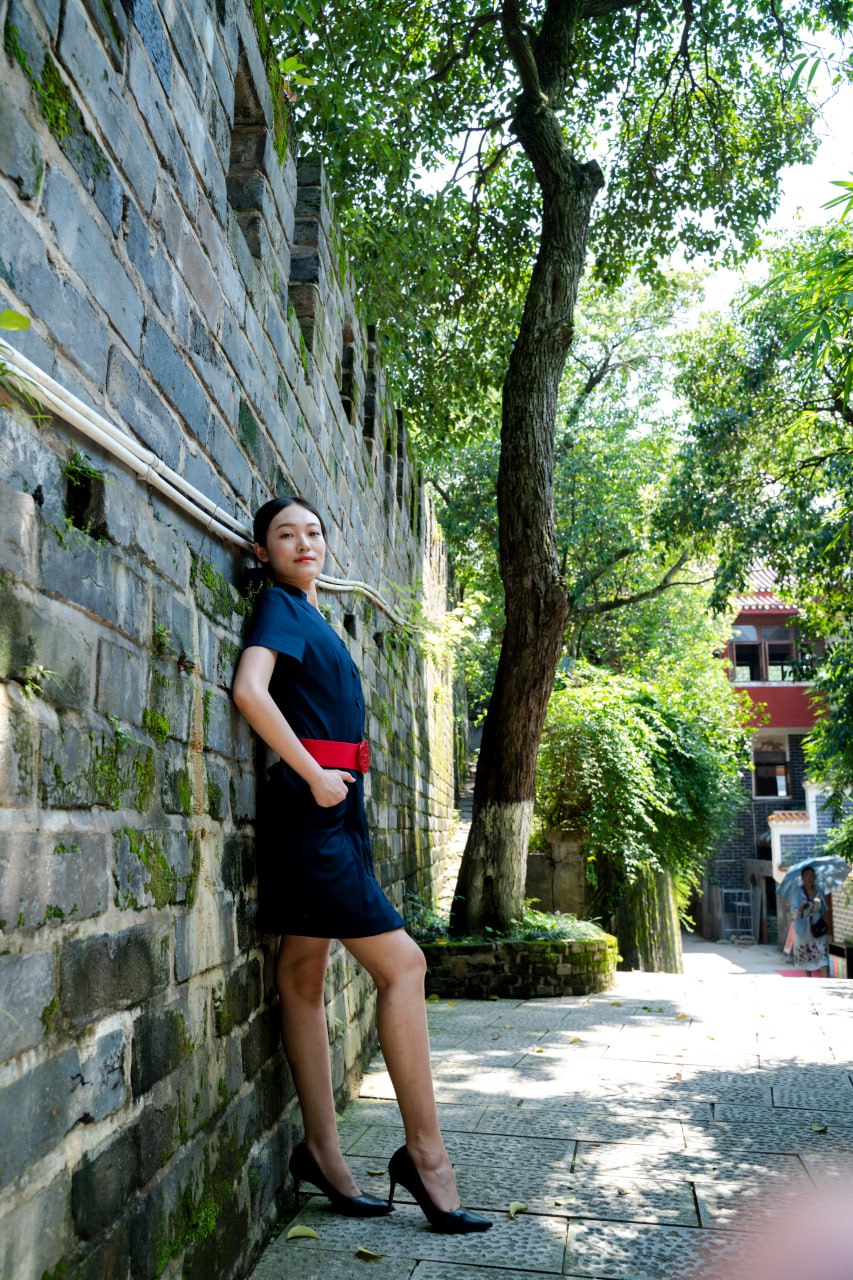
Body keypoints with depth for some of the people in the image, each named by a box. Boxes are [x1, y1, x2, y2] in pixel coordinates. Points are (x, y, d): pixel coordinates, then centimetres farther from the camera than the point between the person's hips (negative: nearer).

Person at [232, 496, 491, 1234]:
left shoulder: (309, 614, 19)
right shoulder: (279, 605, -6)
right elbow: (250, 690, -22)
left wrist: (330, 780, 12)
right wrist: (315, 775, -18)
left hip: (330, 807, 9)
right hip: (313, 805, -9)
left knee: (305, 974, 10)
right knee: (401, 963, -8)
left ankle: (321, 1151, 19)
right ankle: (425, 1151, 2)